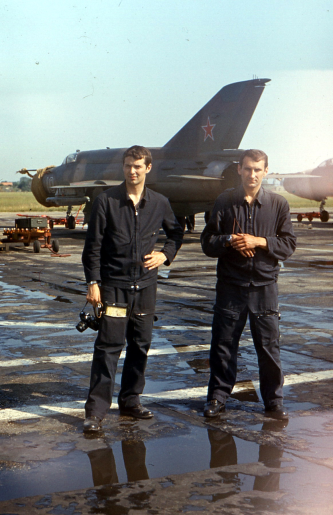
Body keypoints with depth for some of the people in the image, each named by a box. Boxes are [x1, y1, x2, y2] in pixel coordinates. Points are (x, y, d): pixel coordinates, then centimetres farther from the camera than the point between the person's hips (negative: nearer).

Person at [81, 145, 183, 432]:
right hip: (114, 285, -4)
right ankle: (96, 409, -2)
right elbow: (93, 246, -3)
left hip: (145, 286, 4)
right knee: (108, 346, -7)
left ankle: (130, 400, 23)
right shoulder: (107, 201, -3)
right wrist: (93, 282, -9)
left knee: (140, 345, 9)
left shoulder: (160, 204, 6)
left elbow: (176, 232, 23)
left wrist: (166, 254, 5)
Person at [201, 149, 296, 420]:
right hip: (230, 285, 0)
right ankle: (218, 397, 21)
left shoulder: (278, 204, 4)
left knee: (269, 346, 5)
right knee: (223, 344, 7)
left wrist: (259, 241, -13)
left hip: (264, 285, 0)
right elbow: (208, 242, 4)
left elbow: (289, 244, 1)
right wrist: (229, 241, -15)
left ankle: (274, 400, 18)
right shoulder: (225, 201, 4)